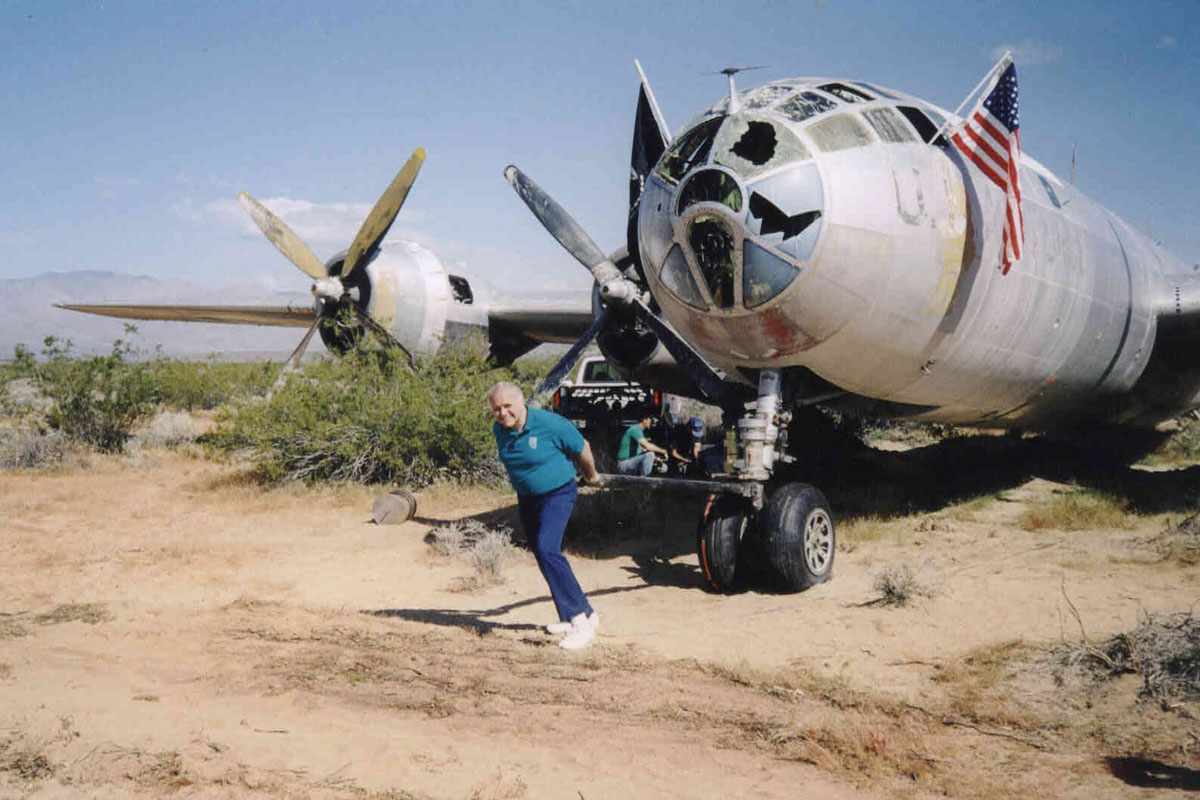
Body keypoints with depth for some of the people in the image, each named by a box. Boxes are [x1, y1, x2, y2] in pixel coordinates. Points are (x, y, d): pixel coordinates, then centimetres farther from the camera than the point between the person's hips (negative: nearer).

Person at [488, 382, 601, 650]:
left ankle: (582, 619, -23)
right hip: (526, 498, 7)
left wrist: (591, 475, 7)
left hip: (557, 494, -7)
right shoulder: (499, 431, -5)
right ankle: (575, 615, 26)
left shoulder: (549, 423, -24)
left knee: (547, 550, -25)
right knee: (543, 556, 11)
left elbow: (581, 448, -8)